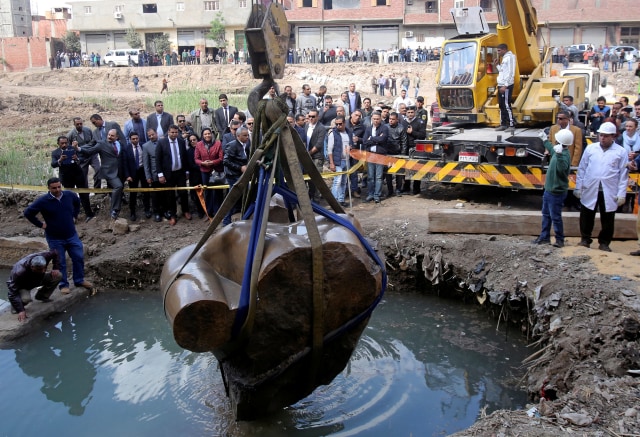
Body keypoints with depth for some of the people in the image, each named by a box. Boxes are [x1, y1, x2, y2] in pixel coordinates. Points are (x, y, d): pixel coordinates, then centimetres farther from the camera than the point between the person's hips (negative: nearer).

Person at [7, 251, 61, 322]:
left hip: (38, 279, 5)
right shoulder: (19, 273, -43)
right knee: (26, 299, -38)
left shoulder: (44, 257, -31)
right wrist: (21, 310, -44)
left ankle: (41, 296, 5)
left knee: (58, 276, -15)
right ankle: (15, 306, -1)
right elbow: (13, 293, -40)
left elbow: (55, 254, -7)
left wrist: (56, 268, -19)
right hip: (22, 286, -5)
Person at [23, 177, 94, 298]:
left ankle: (79, 280, 26)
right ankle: (63, 285, 21)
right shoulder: (43, 201, -16)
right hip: (55, 238, -3)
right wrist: (40, 224, -9)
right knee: (60, 263, 6)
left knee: (79, 258, 8)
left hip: (72, 235, 3)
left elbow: (77, 202, 18)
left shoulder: (70, 195, -6)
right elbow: (27, 213, -10)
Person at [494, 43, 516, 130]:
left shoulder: (509, 57, -10)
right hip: (501, 85, 10)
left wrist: (505, 85, -22)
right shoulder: (504, 58, 18)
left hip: (506, 86, -10)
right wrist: (497, 65, 9)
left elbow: (510, 73, -18)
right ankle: (503, 124, 16)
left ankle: (511, 125, -5)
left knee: (506, 105, -9)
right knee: (502, 105, 11)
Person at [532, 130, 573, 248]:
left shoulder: (564, 155, -24)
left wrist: (559, 154, -57)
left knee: (555, 217, -2)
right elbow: (552, 150, 31)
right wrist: (545, 141, 45)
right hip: (549, 189, 10)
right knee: (546, 214, 17)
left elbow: (562, 168, -43)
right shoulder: (558, 152, 5)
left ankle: (560, 240, 10)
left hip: (557, 192, -10)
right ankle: (544, 237, 27)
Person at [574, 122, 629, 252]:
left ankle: (604, 243, 22)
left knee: (608, 220, 8)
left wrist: (621, 194, -4)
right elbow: (582, 169, 7)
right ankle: (585, 240, 23)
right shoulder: (590, 148, 3)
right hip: (590, 190, 1)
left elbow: (623, 175, 0)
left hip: (609, 192, -1)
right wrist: (578, 187, 5)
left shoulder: (621, 152, -1)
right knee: (586, 218, 7)